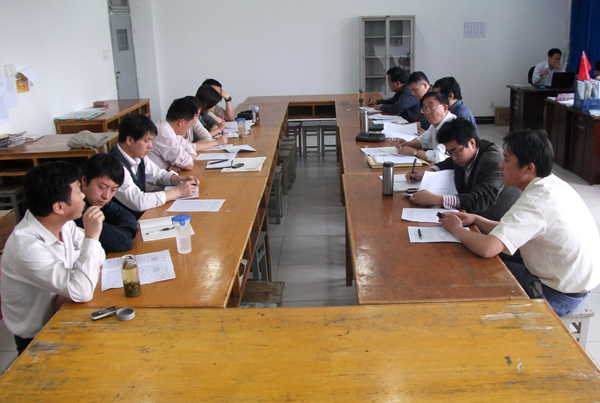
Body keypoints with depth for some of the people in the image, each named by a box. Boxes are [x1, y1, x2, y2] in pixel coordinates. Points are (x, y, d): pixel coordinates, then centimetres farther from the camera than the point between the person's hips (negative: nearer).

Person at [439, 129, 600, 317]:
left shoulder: (536, 201, -29)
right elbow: (512, 232, 9)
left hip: (558, 295, -8)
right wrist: (475, 219, -2)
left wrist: (456, 228, -19)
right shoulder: (552, 184, 0)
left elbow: (487, 248, -38)